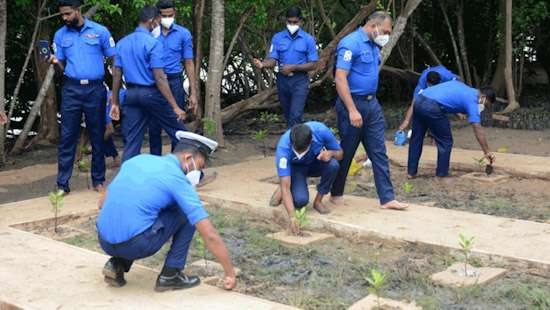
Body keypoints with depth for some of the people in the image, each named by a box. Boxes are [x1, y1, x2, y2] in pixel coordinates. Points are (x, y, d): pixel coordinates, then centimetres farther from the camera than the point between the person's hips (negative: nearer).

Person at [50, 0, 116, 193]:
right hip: (71, 90, 1)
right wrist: (55, 62, -12)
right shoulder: (60, 35, 8)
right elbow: (62, 66, 11)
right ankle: (62, 184, 2)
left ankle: (98, 180, 17)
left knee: (97, 136, 6)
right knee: (67, 137, -1)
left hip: (95, 89, -1)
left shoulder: (100, 31, 1)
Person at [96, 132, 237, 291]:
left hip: (104, 242, 7)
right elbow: (210, 235, -5)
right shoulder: (178, 180, -2)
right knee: (187, 213, 11)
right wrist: (230, 273, 5)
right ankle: (169, 275, 12)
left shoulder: (138, 159, 16)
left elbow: (103, 203, 22)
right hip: (135, 245, -6)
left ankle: (117, 264, 16)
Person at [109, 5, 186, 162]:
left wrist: (115, 103, 14)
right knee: (179, 133, 10)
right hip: (151, 93, -6)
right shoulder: (153, 43, -13)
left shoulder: (122, 43, 8)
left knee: (131, 142, 6)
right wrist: (175, 107, -17)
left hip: (131, 94, 6)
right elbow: (159, 78, -18)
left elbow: (116, 75, 8)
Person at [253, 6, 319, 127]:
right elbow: (273, 60, -3)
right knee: (288, 115, 15)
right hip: (282, 80, 3)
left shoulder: (308, 39, -3)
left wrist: (293, 67, -17)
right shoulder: (277, 38, 3)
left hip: (300, 81, -3)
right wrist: (262, 64, -26)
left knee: (295, 115, -14)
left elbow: (313, 65, -6)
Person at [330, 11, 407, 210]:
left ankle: (387, 198, 6)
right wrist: (352, 110, -26)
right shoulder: (351, 43, -16)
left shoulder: (374, 46, 11)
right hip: (353, 104, -8)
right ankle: (336, 194, 22)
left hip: (372, 104, 8)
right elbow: (340, 78, -22)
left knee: (379, 152, 4)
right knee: (346, 152, 5)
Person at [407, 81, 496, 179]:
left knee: (416, 139, 18)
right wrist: (487, 152, 4)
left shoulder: (463, 87, 26)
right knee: (445, 142, 8)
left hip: (419, 100, 8)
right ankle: (441, 175, 14)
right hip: (432, 107, -8)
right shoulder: (472, 100, 4)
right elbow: (478, 130, 0)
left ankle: (411, 172, 26)